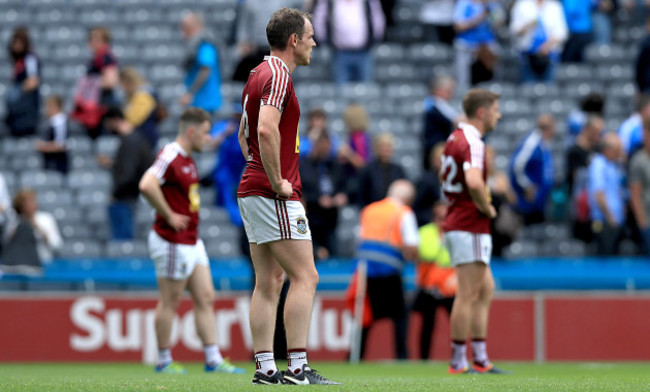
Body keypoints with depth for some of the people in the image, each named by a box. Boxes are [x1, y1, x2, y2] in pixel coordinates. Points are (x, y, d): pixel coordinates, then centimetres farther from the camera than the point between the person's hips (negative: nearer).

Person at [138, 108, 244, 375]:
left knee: (206, 298, 7)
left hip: (192, 241, 10)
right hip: (173, 243, -10)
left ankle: (213, 360, 7)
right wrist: (169, 216, -24)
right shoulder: (170, 157, -17)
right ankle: (164, 361, 9)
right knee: (170, 302, 0)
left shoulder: (187, 159, 14)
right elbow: (147, 185, -32)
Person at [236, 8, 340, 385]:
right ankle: (298, 367, -12)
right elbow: (266, 130, -29)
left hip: (252, 191, 10)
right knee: (305, 277, -9)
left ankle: (265, 367, 6)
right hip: (275, 197, -10)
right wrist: (278, 181, -21)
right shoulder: (278, 76, -14)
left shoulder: (260, 75, 17)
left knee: (270, 280, 8)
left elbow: (245, 134, 27)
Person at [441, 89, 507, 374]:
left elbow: (445, 177, 29)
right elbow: (474, 182, -34)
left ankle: (480, 358, 14)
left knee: (486, 289, 14)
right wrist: (487, 208, -17)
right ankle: (458, 362, -3)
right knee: (468, 295, -6)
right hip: (470, 229, -10)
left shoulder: (456, 138, 15)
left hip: (456, 221, 10)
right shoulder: (472, 143, -17)